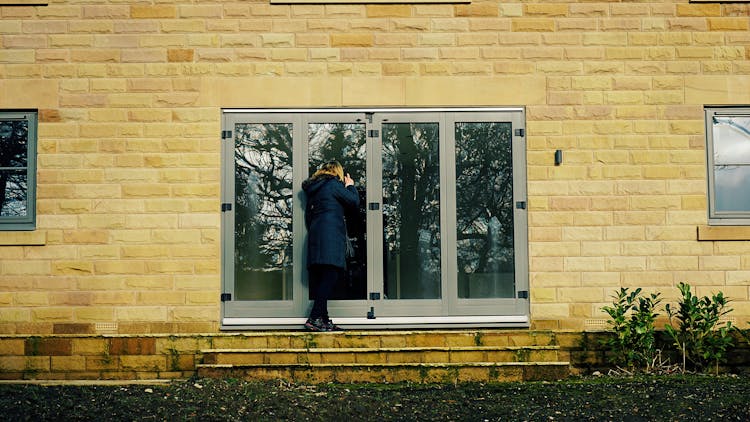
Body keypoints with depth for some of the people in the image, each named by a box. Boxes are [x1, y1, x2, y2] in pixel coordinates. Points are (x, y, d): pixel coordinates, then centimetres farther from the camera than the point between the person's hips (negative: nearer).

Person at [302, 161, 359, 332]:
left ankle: (323, 320, 4)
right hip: (331, 235, -9)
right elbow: (354, 201, 1)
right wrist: (350, 186, 17)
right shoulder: (333, 184, -1)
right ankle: (314, 319, -21)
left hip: (315, 234, 9)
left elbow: (308, 216, 22)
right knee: (331, 274, -12)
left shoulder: (313, 188, 22)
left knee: (320, 278, 6)